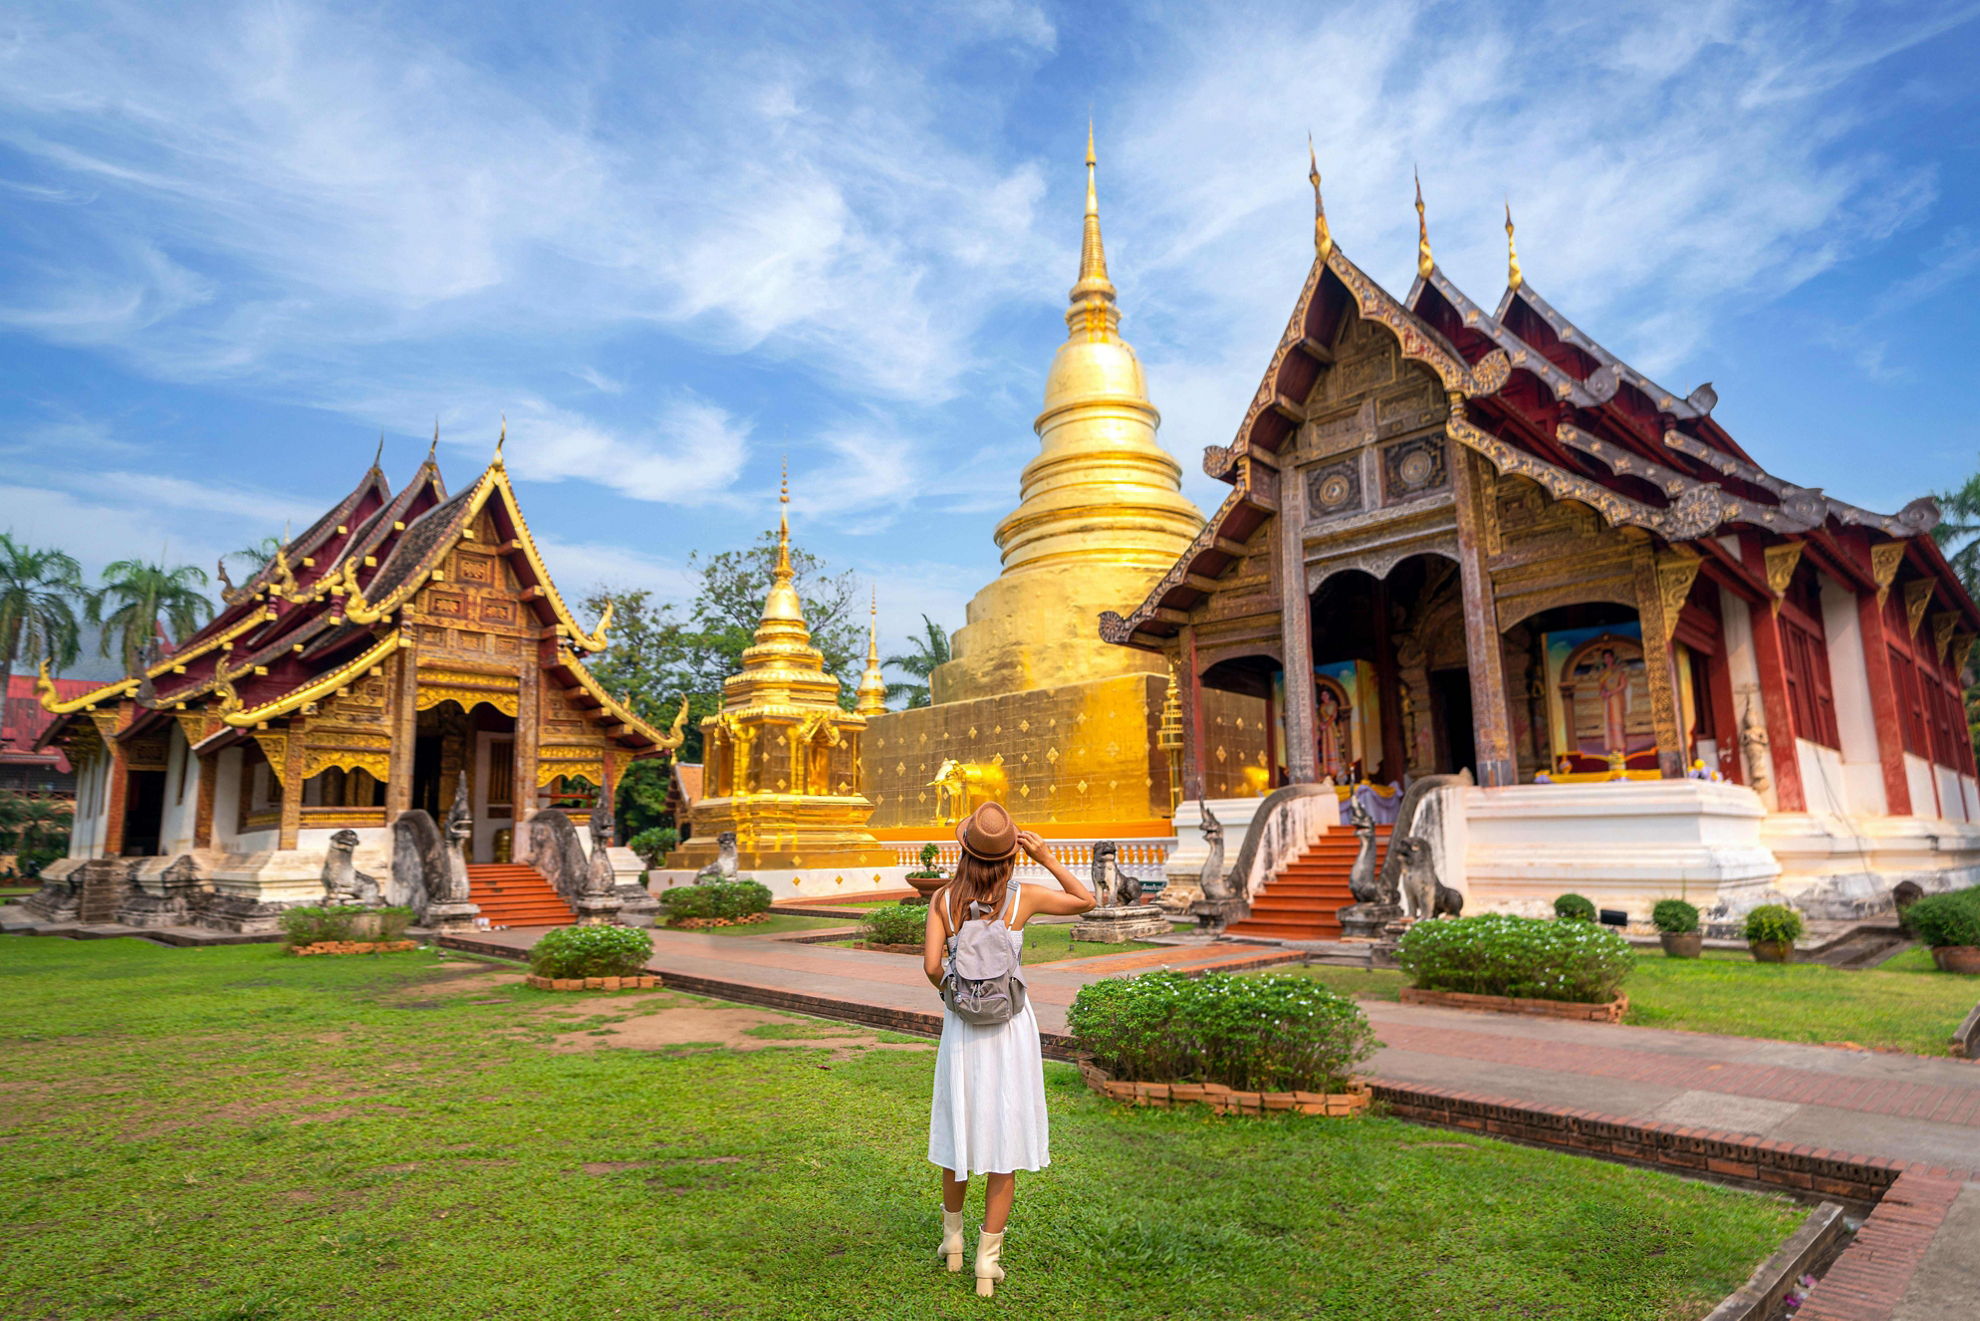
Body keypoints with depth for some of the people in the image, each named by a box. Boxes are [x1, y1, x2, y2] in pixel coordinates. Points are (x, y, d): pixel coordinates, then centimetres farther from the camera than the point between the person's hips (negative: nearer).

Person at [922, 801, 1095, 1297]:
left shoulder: (943, 899, -10)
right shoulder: (1025, 897, -12)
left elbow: (931, 964, -14)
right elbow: (1087, 900, 2)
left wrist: (946, 990, 7)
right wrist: (1048, 859, -4)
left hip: (961, 1026, 2)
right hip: (1010, 1028, -2)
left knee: (960, 1128, 20)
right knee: (1006, 1140, 10)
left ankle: (952, 1238, 38)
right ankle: (988, 1258, 16)